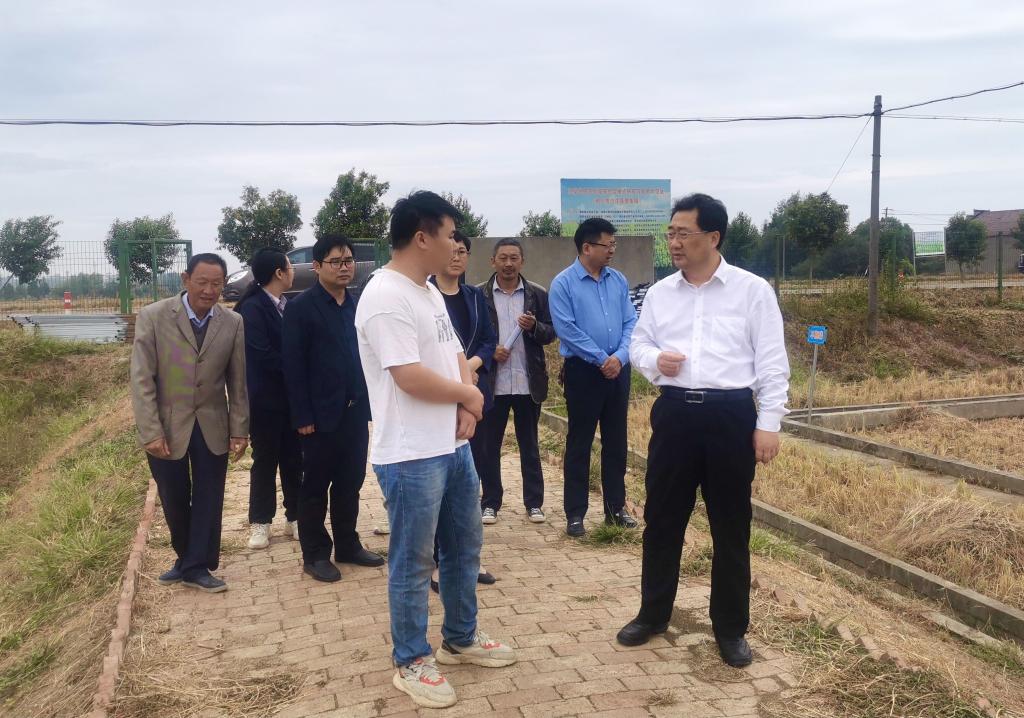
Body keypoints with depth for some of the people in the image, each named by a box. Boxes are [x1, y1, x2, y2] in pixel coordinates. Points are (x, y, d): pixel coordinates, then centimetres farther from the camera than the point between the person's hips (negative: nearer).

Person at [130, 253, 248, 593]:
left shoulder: (233, 323, -3)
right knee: (174, 501, 11)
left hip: (212, 428, 2)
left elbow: (237, 382, 2)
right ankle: (186, 559, 34)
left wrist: (239, 430, 0)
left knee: (208, 500, 6)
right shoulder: (153, 317, -10)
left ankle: (197, 567, 20)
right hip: (167, 427, -1)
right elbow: (142, 380, -11)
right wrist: (151, 433, -16)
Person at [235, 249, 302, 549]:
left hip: (291, 395, 5)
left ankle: (295, 517, 21)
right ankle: (260, 522, 18)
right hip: (266, 398, -5)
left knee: (293, 458, 10)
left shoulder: (289, 305, 7)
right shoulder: (252, 308, -13)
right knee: (265, 460, 6)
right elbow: (262, 354, -19)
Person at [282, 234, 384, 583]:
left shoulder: (357, 305, 9)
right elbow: (293, 367, -11)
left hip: (355, 411, 5)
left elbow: (364, 356, 11)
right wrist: (303, 417, -14)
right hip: (321, 414, -5)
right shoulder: (301, 307, -8)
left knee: (350, 483, 13)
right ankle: (314, 554, 17)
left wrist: (368, 403, 6)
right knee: (315, 486, 7)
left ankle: (347, 545, 26)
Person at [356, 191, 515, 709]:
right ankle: (410, 663, 21)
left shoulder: (430, 292, 12)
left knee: (464, 548, 20)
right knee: (413, 564, 5)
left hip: (454, 446, 10)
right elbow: (410, 377, -26)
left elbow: (455, 355, 14)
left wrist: (465, 408, -6)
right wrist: (468, 394, -9)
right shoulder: (385, 297, -19)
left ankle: (461, 639, 38)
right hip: (411, 456, -9)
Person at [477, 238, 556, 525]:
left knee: (529, 444, 10)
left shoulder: (538, 294, 4)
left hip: (528, 382, 1)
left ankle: (534, 502, 19)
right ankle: (490, 502, 18)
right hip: (492, 383, -1)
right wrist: (489, 350, -13)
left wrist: (534, 326, -15)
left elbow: (550, 333, 5)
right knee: (488, 445, 6)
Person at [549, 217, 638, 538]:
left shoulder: (618, 280, 8)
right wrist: (601, 359, -13)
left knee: (616, 441, 11)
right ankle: (575, 514, 10)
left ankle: (616, 506, 23)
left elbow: (631, 323, 5)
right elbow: (567, 329, -13)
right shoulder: (563, 283, -7)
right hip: (583, 370, -5)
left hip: (618, 370, 5)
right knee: (579, 444, 2)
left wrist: (620, 357, -11)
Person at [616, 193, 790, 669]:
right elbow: (638, 344, 16)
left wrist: (768, 423, -7)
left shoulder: (753, 290, -2)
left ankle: (731, 629, 23)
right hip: (674, 414, 3)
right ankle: (652, 613, 29)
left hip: (731, 416, -3)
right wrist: (654, 359, -8)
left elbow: (772, 362, -2)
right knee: (662, 519, 11)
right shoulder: (660, 292, 8)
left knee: (730, 527, 7)